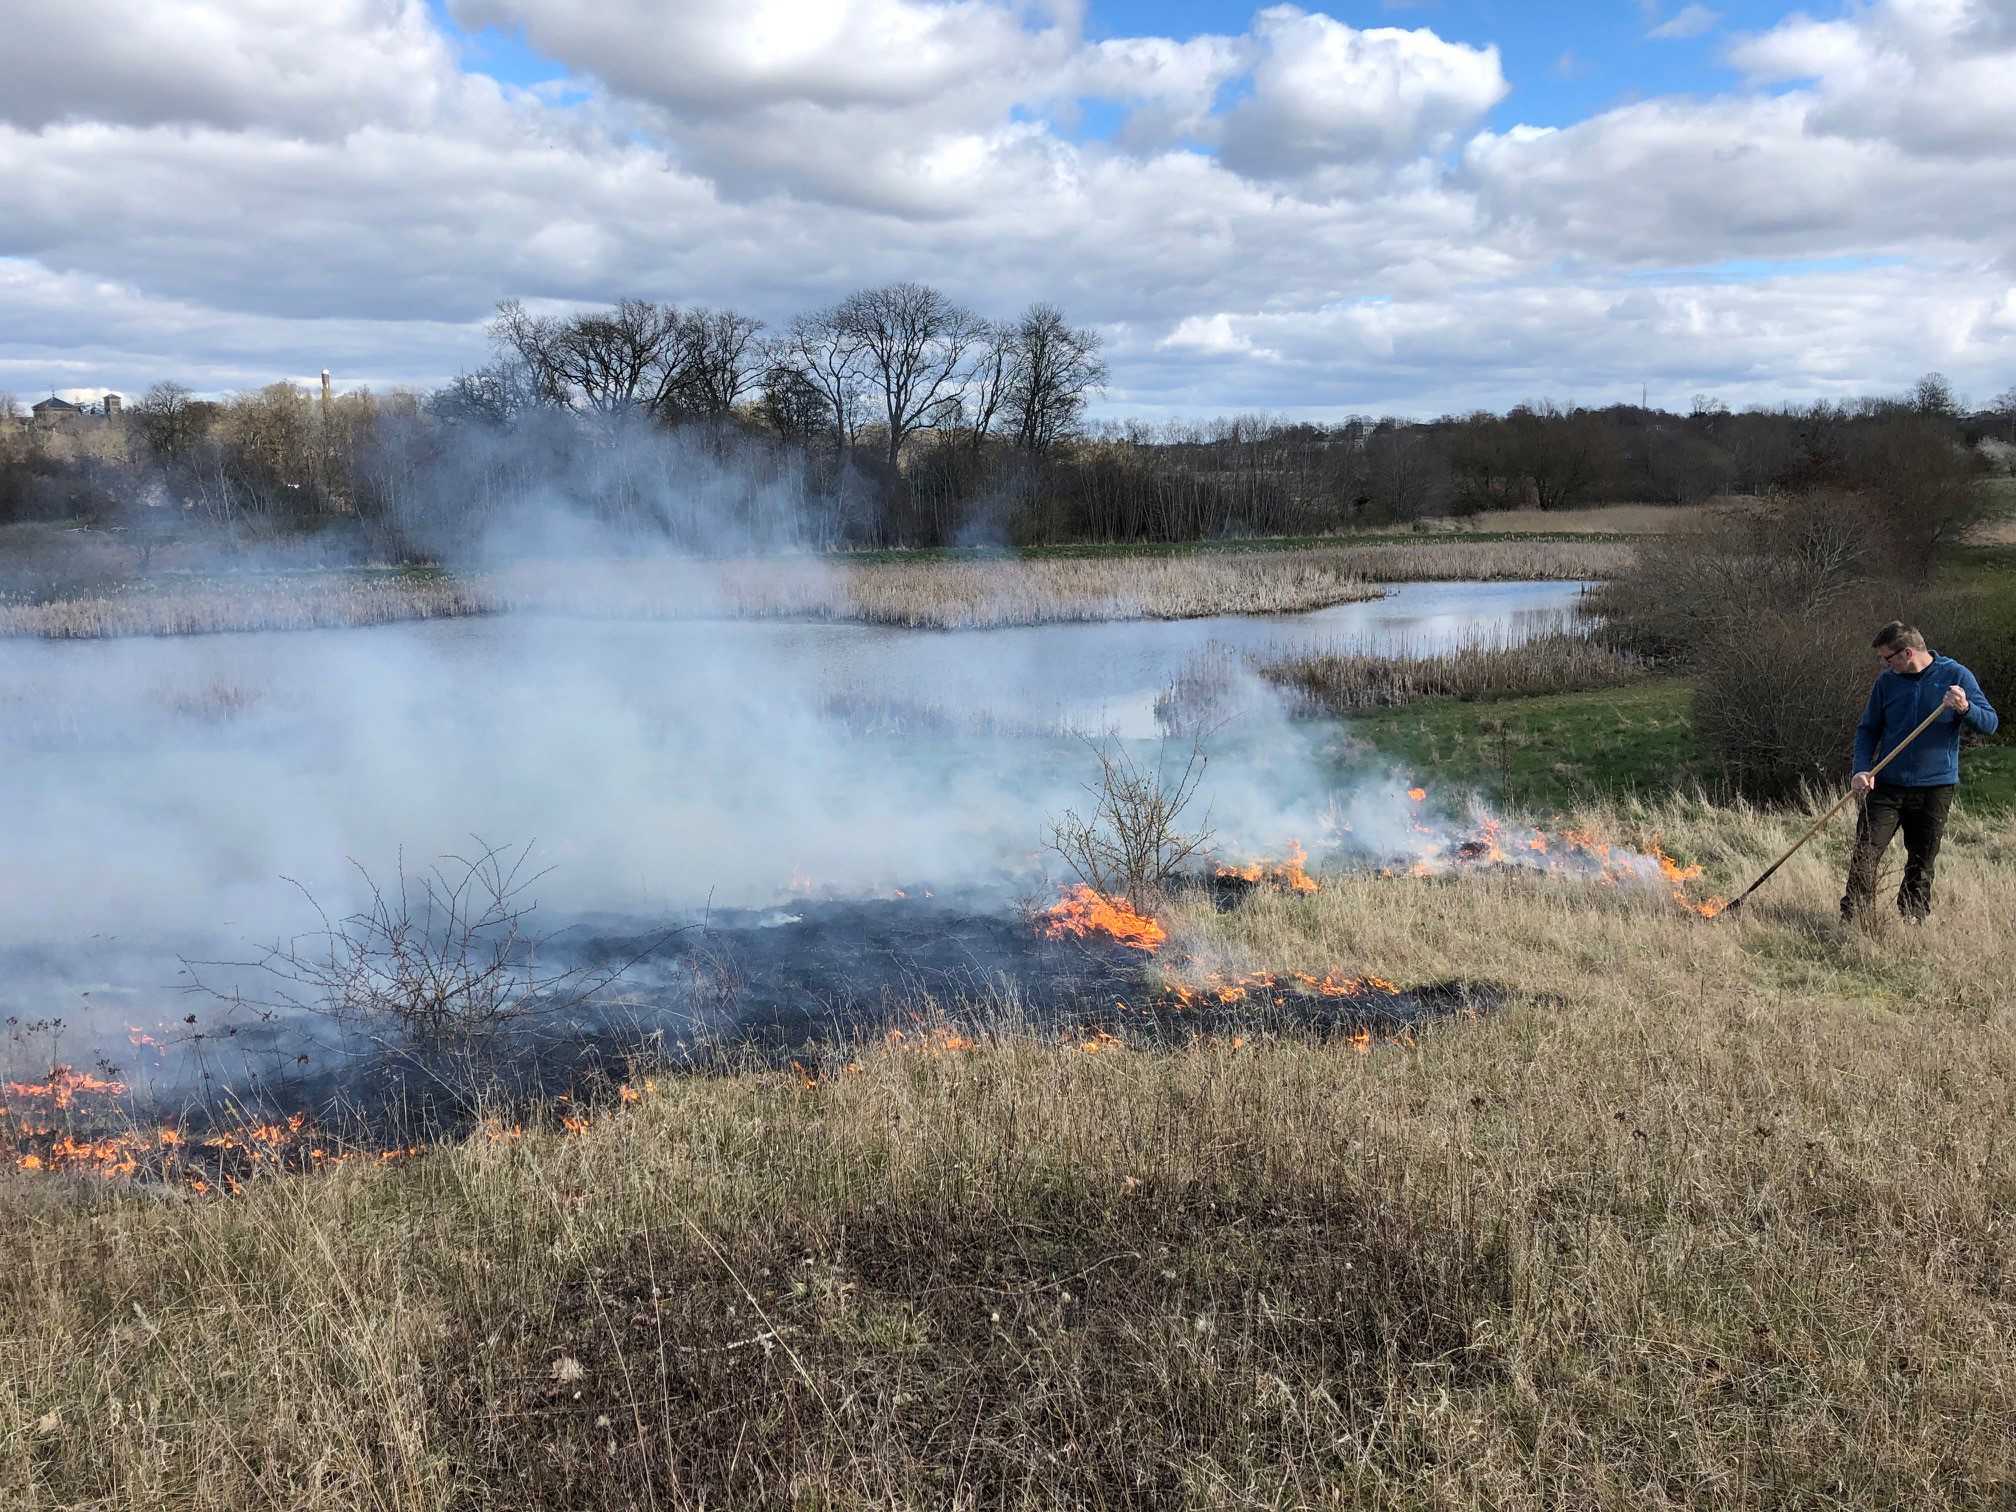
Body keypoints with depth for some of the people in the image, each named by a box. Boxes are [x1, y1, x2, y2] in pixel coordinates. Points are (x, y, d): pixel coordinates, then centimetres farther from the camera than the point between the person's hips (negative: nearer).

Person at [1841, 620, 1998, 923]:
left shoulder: (1955, 675, -4)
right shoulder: (1887, 681, 2)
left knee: (1921, 864, 8)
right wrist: (1862, 769, -8)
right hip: (1887, 785, 1)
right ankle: (1852, 920, -4)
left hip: (1935, 787, -1)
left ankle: (1912, 922, 20)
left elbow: (1990, 723, -5)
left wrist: (1965, 708, -26)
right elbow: (1868, 729, 8)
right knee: (1864, 855, -8)